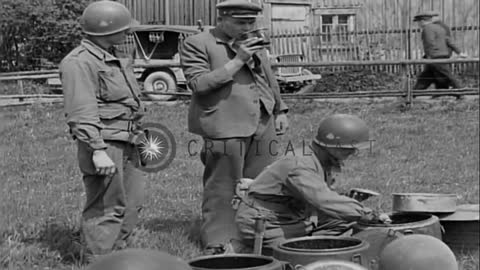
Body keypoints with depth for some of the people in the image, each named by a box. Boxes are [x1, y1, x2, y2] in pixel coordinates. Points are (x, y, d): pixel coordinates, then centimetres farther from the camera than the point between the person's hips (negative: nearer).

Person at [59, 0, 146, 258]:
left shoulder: (114, 58, 16)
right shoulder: (79, 62, -15)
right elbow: (82, 112, -22)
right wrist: (98, 151, -27)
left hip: (125, 143, 10)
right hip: (103, 144, -10)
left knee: (131, 203, 15)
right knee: (106, 209, -5)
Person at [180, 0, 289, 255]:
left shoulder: (253, 43, 18)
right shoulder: (196, 44, -4)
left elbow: (270, 80, 27)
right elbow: (198, 83, -15)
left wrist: (280, 111, 20)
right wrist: (237, 61, -15)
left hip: (262, 125, 7)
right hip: (225, 126, -6)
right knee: (221, 188, -4)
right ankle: (218, 243, 4)